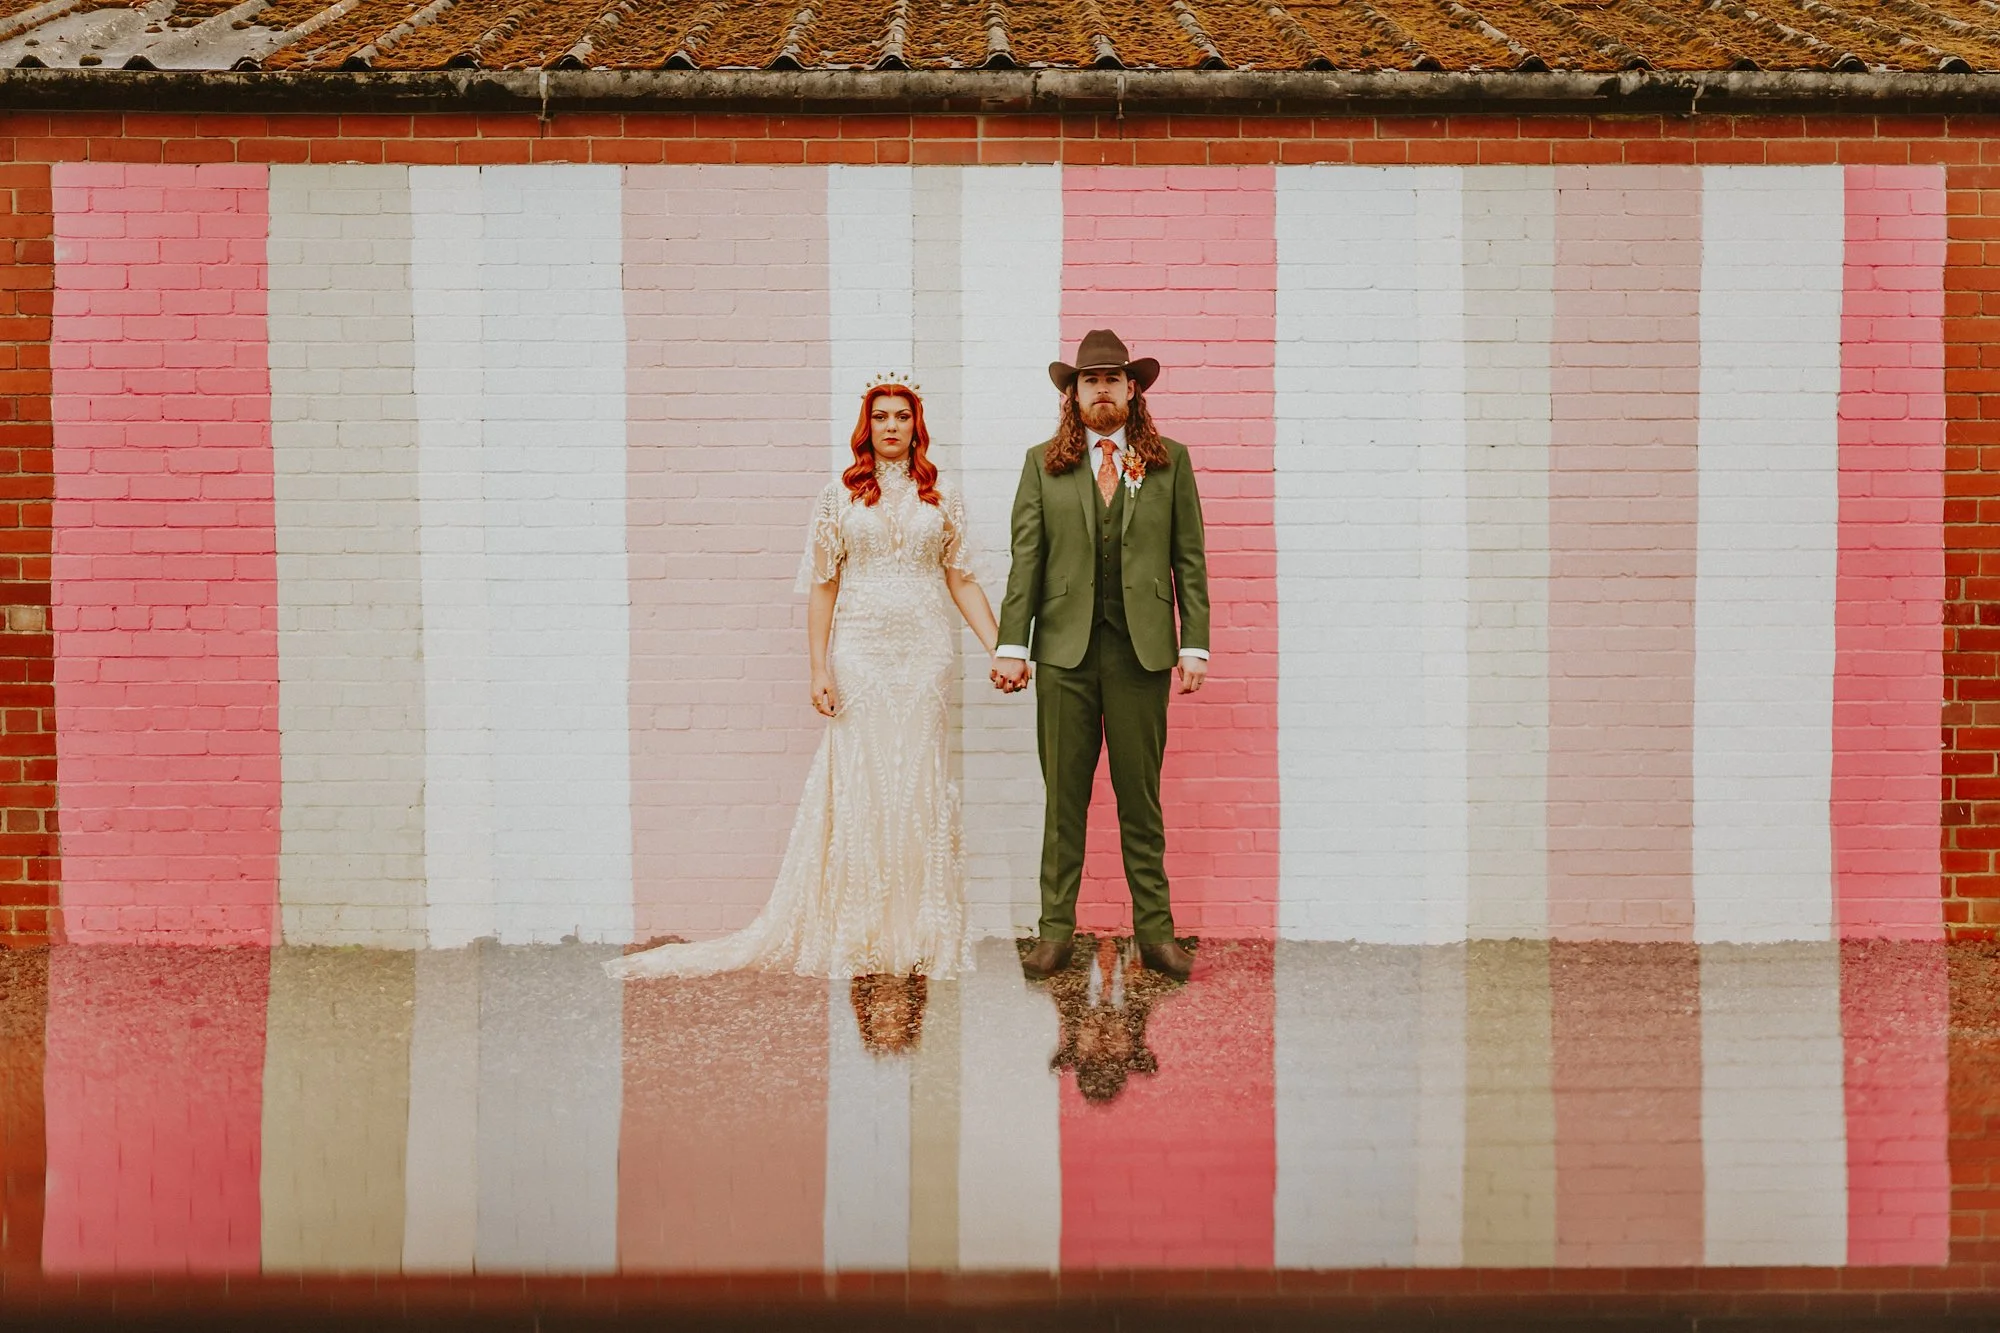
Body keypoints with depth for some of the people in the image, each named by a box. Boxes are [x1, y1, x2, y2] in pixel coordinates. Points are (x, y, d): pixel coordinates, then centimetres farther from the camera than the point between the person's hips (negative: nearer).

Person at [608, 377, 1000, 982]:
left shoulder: (943, 498, 9)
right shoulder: (839, 496, 5)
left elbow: (962, 581, 10)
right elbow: (822, 586, 3)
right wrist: (818, 670, -4)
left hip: (926, 653, 1)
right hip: (859, 653, -1)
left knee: (921, 783, 1)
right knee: (857, 783, -2)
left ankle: (921, 934, 9)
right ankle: (857, 935, 5)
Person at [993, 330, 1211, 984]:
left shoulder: (1170, 461, 9)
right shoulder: (1043, 464, 9)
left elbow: (1189, 558, 6)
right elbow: (1026, 559, 5)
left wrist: (1195, 645, 0)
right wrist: (1011, 644, -1)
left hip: (1141, 648, 0)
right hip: (1064, 648, 0)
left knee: (1141, 797, 5)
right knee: (1063, 799, 4)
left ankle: (1154, 929, 11)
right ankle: (1055, 929, 11)